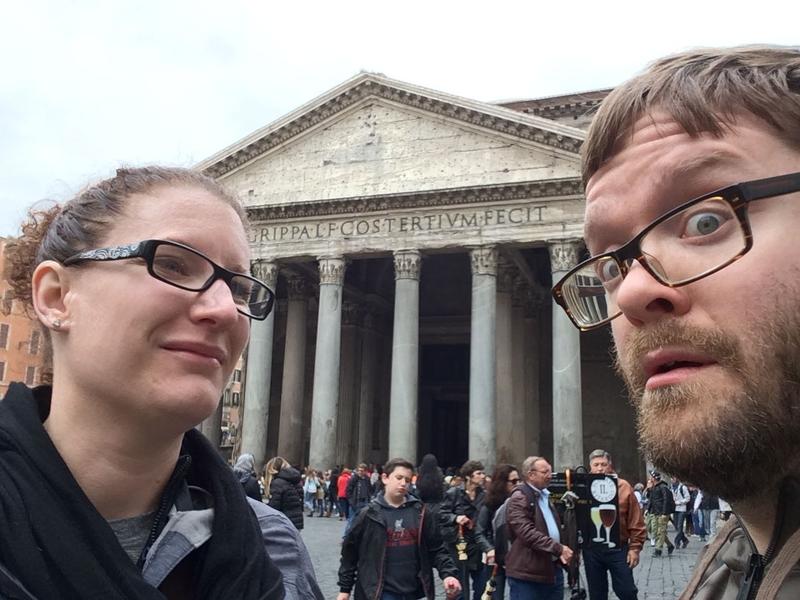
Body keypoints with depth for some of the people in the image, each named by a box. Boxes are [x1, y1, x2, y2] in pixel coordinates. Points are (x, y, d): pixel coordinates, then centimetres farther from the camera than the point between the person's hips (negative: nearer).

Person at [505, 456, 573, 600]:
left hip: (553, 570, 9)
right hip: (527, 574, -8)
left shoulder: (546, 496, 17)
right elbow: (528, 533, -23)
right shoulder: (519, 498, -13)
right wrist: (558, 548, -24)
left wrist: (561, 551, 13)